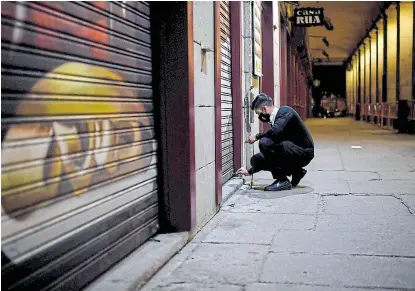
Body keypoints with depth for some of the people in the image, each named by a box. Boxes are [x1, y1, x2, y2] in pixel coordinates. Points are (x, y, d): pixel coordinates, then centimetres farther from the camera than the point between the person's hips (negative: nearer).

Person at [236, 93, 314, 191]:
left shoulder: (285, 111, -12)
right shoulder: (274, 119, 13)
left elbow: (275, 131, -33)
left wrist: (256, 137, -15)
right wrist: (249, 172, 18)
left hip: (304, 153, -9)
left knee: (265, 142, -25)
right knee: (257, 158, 4)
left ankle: (283, 180, -12)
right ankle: (296, 171, 12)